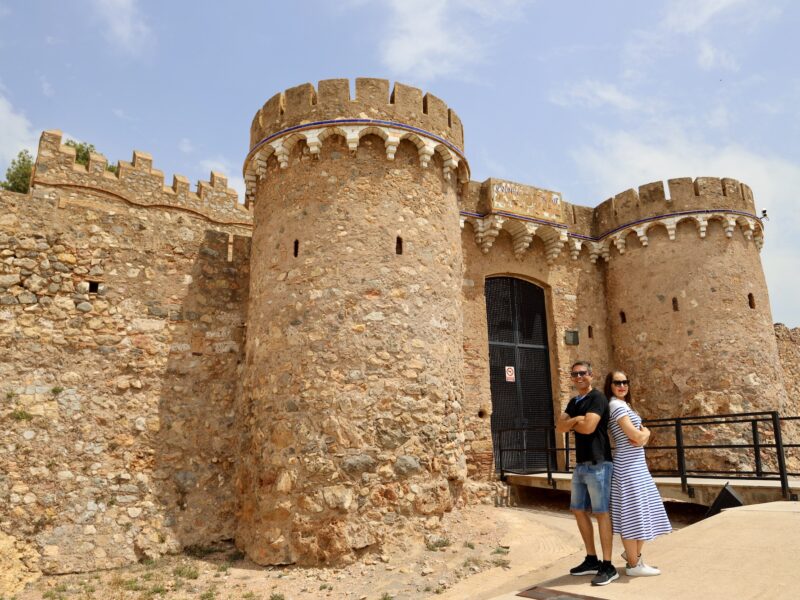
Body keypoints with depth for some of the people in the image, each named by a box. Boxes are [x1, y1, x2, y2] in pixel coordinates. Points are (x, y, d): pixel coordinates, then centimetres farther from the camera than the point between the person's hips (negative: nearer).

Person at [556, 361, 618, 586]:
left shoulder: (597, 397, -10)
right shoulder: (574, 402, 15)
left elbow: (588, 426, -22)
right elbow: (559, 427, 4)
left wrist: (570, 422, -4)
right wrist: (575, 419, -14)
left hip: (598, 464, -9)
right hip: (580, 464, 9)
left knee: (601, 513, -3)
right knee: (579, 510, 12)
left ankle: (608, 566, 6)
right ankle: (592, 560, 24)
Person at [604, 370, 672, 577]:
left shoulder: (625, 405, 16)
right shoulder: (616, 405, -14)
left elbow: (644, 432, 13)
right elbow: (634, 435, -20)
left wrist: (642, 436, -9)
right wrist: (642, 435, 1)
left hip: (637, 464, 10)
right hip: (628, 466, -10)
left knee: (642, 510, 16)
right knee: (632, 513, -2)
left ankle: (633, 554, 31)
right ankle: (634, 564, 8)